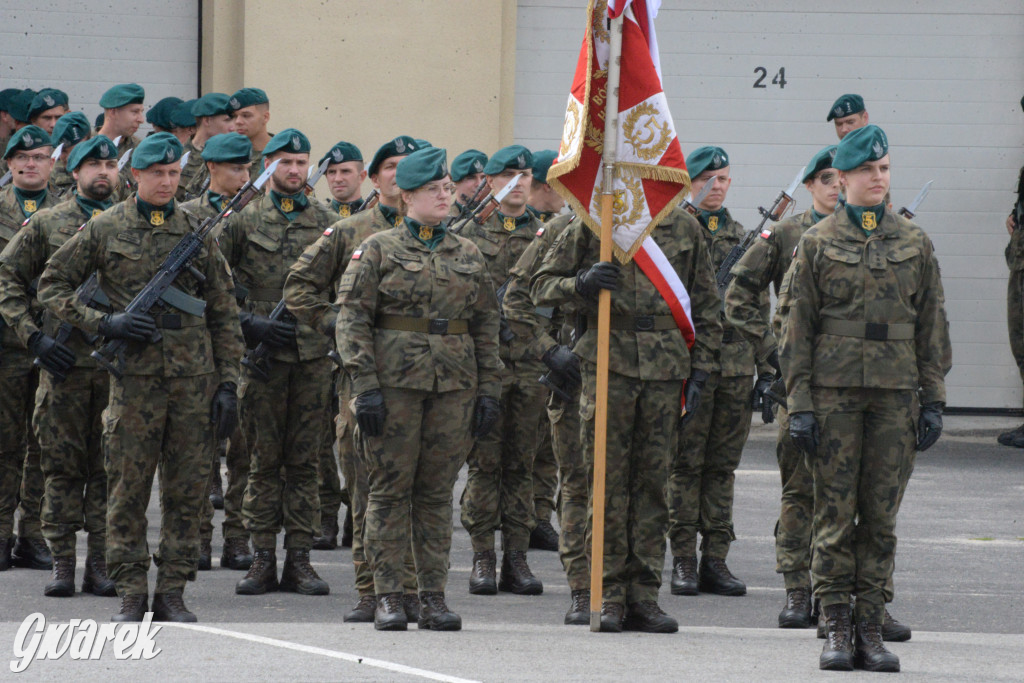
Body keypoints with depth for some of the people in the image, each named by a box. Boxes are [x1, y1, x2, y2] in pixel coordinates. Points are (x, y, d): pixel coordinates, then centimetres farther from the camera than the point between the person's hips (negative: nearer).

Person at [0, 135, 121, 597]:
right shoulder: (46, 224, 4)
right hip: (64, 364, -1)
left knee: (108, 467, 2)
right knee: (62, 466, 2)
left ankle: (101, 563, 8)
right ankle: (62, 563, 7)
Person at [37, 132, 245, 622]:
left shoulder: (197, 232, 10)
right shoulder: (106, 229, 3)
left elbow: (224, 315, 12)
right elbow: (52, 286, 7)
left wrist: (227, 384, 5)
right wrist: (103, 323, -7)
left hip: (194, 377, 2)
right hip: (134, 374, -2)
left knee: (186, 489, 3)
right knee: (128, 489, -2)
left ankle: (173, 592, 9)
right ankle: (132, 594, 5)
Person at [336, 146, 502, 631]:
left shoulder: (468, 255, 13)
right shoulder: (379, 250, 2)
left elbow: (486, 326, 15)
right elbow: (352, 317, -3)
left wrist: (488, 390, 7)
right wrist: (364, 384, -11)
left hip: (454, 386, 3)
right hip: (394, 382, -3)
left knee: (438, 491, 4)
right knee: (390, 488, -1)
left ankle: (433, 596, 8)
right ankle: (389, 597, 2)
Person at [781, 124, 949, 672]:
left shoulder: (914, 244, 9)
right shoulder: (817, 244, 4)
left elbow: (932, 327, 11)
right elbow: (796, 327, 3)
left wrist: (933, 400, 5)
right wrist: (799, 404, -4)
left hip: (895, 395, 2)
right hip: (834, 392, -2)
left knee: (882, 516, 2)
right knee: (835, 513, -2)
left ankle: (871, 626, 8)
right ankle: (837, 627, 3)